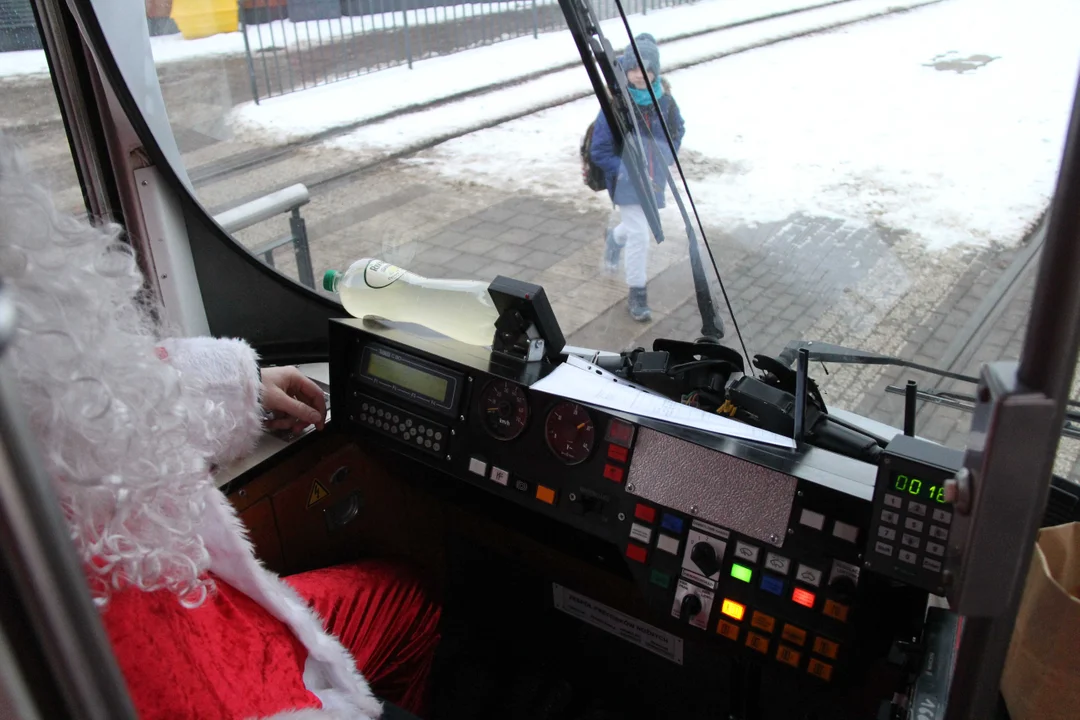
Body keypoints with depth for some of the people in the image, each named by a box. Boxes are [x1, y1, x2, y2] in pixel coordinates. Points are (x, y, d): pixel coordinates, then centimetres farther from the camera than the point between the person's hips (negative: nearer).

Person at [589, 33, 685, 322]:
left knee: (636, 226, 24)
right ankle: (637, 295, 7)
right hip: (627, 183, -5)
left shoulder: (664, 100, -6)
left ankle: (615, 238, 61)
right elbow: (599, 151, -13)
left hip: (654, 180, 5)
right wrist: (627, 171, -19)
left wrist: (665, 160, -1)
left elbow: (678, 130, 13)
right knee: (639, 235, -9)